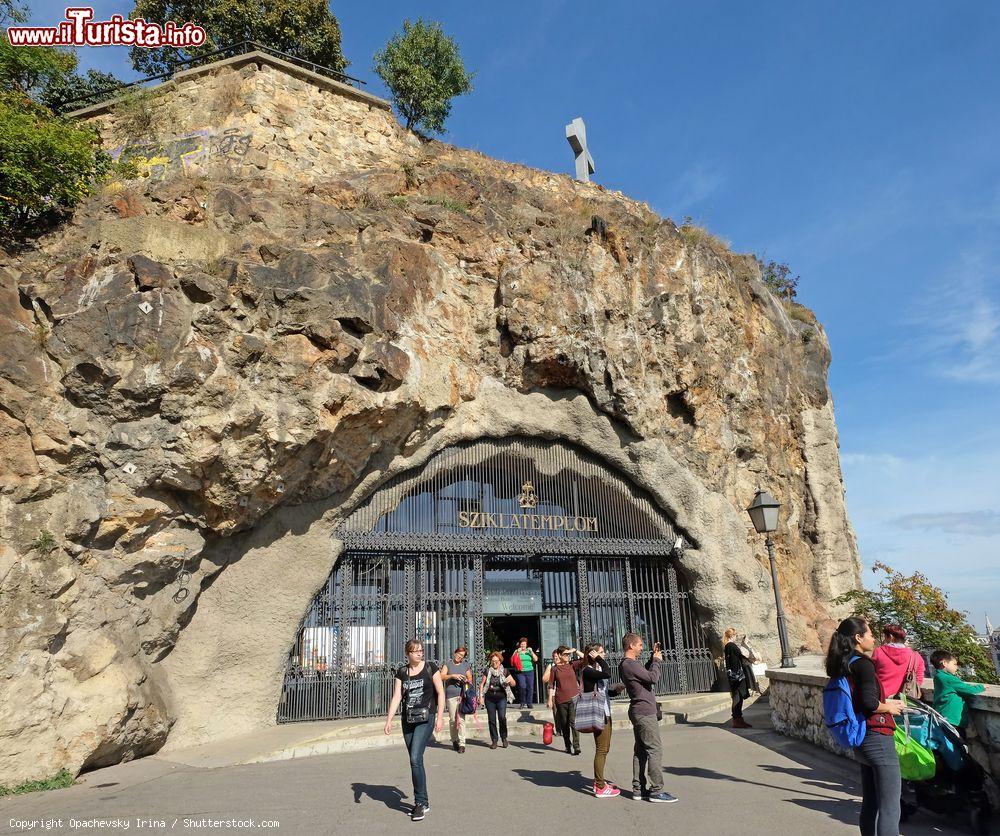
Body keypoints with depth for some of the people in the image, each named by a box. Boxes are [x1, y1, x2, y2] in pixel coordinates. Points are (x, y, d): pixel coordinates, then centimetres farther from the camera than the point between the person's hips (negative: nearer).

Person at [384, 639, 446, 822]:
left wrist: (440, 716, -8)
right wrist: (389, 720, -7)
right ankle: (422, 802, 22)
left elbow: (440, 692, -2)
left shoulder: (430, 668, -3)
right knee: (415, 761, 10)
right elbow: (396, 697, 2)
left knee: (415, 758, -15)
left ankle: (421, 802, -5)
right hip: (408, 720, 4)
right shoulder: (401, 672, 6)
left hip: (425, 719, -4)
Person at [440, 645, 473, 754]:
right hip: (451, 695, 0)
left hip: (463, 694, 0)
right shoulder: (448, 664, 10)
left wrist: (467, 681, 1)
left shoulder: (466, 665, 15)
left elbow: (470, 678, 22)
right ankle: (454, 740, 19)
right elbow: (441, 677, -2)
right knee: (452, 719, 1)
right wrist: (452, 676, -14)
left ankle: (462, 743, -6)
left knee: (461, 719, -8)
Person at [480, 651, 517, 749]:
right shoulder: (487, 671, 4)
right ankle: (494, 740, 14)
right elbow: (482, 684, 10)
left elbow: (513, 683, 3)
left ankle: (504, 738, 4)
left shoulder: (504, 671, 2)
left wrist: (510, 680, -18)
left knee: (502, 717, -15)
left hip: (501, 698, -1)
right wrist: (481, 695, 1)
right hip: (489, 698, 1)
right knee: (492, 720, 3)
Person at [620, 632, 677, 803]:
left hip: (639, 712, 10)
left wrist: (653, 658, 15)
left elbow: (646, 673, 23)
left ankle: (639, 789, 16)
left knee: (641, 751, 12)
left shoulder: (630, 664, 14)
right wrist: (657, 660, -6)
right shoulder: (629, 665, -19)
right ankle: (656, 791, -3)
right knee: (655, 750, -6)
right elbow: (653, 678, -20)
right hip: (644, 713, -10)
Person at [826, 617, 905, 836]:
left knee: (870, 803, 15)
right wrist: (889, 707, -7)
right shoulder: (863, 664, -15)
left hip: (861, 743, 9)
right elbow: (869, 702, -25)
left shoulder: (843, 666, 10)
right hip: (877, 738, -8)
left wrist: (884, 702, 14)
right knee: (890, 807, -4)